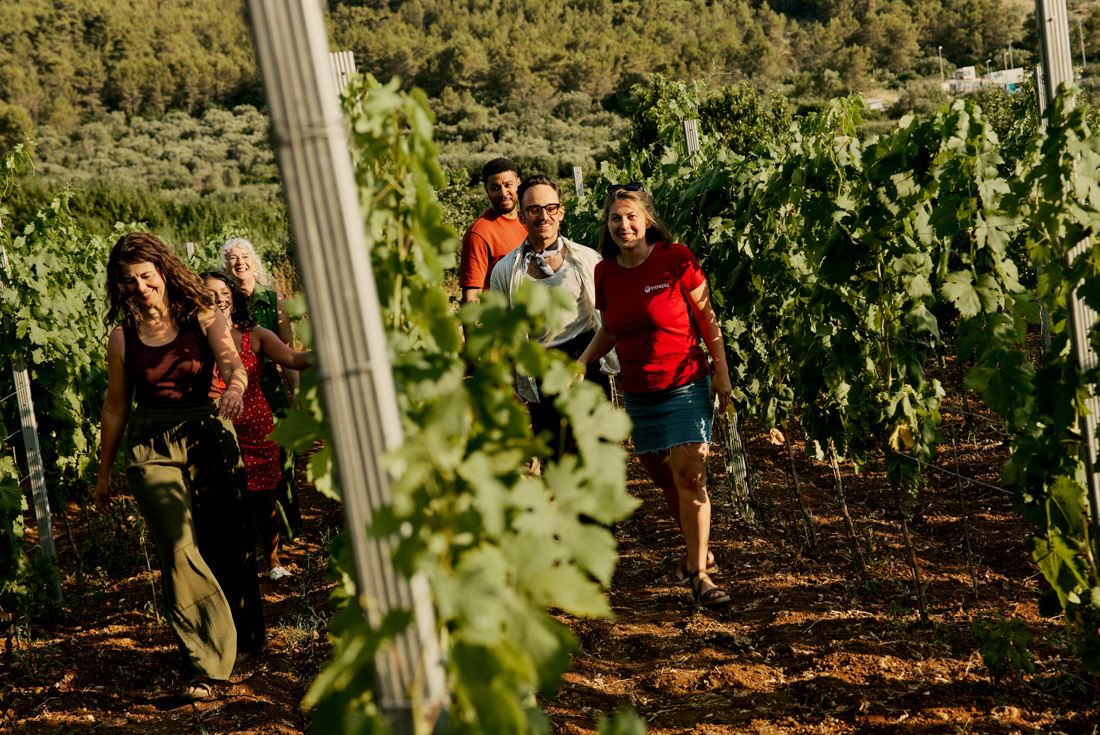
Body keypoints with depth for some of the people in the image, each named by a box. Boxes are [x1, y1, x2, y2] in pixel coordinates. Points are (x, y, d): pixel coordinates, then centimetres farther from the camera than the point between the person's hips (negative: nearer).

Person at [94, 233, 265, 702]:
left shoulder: (204, 318, 1)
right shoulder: (123, 336, 5)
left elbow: (232, 365, -14)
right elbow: (115, 408, 13)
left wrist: (234, 387, -39)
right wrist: (105, 471, 17)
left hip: (209, 437, 0)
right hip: (151, 447, 0)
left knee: (225, 544, 5)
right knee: (179, 547, -16)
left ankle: (246, 639, 30)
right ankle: (203, 662, -11)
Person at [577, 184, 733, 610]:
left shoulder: (676, 259, -10)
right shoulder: (605, 272, 2)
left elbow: (706, 319, -4)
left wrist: (722, 373, -3)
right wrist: (581, 363, 1)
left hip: (685, 386, -5)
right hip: (637, 393, 5)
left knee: (690, 477, -13)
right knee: (664, 479, 13)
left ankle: (700, 574, -6)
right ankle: (699, 553, 33)